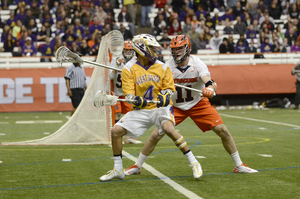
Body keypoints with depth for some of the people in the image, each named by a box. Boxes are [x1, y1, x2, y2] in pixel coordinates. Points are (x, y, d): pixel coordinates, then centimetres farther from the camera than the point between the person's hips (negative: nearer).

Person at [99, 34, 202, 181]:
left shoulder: (162, 67, 1)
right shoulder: (129, 69, -4)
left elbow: (169, 88, 0)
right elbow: (128, 93, -9)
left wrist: (164, 96, -24)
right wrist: (135, 99, -32)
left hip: (161, 107, -2)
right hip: (141, 110, 2)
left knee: (168, 129, -32)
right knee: (116, 131, -9)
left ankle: (193, 163, -20)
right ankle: (118, 170, 8)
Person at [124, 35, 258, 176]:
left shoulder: (197, 63, -16)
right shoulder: (168, 66, -13)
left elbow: (208, 81, -31)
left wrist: (210, 88, -55)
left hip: (198, 104, 0)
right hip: (175, 106, 0)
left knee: (223, 131, -8)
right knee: (156, 135, -8)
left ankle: (239, 165, 7)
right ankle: (137, 166, 9)